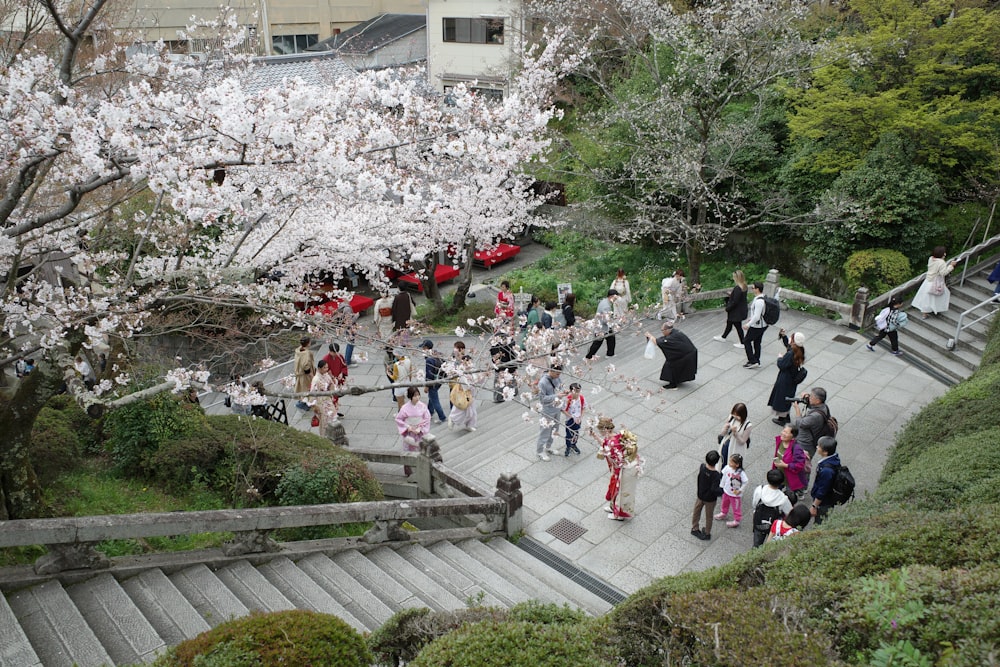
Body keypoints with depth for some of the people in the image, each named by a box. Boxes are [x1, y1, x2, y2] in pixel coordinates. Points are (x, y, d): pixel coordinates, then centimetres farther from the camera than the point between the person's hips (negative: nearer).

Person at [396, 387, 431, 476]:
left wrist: (420, 429, -13)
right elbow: (398, 419, -5)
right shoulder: (405, 408, -14)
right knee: (409, 452, 7)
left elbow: (427, 419, -4)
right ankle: (409, 472, 21)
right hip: (409, 433, -1)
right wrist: (408, 427, -13)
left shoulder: (423, 406, -10)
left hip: (420, 433, 1)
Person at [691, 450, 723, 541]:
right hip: (710, 499, -4)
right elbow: (714, 489, -34)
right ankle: (707, 533, 41)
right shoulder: (716, 475, -34)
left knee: (696, 512, 26)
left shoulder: (701, 467, -22)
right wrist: (722, 490, -16)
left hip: (700, 495, 4)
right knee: (709, 516, 21)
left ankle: (695, 529, 46)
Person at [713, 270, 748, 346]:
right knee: (729, 323, 25)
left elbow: (734, 302, -26)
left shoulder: (737, 288, -29)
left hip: (736, 312, -9)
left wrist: (727, 308, -13)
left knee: (738, 326, 7)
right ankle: (723, 337, 43)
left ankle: (742, 343, 21)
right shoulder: (744, 286, -1)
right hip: (741, 310, 9)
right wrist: (731, 294, 7)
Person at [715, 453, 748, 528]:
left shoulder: (741, 473, -30)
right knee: (725, 503, 29)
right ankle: (723, 513, 55)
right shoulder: (727, 468, -17)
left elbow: (745, 482, -19)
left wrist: (740, 490, -18)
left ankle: (736, 521, 32)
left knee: (736, 508, 13)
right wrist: (721, 486, 6)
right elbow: (724, 477, -2)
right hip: (726, 491, 6)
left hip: (735, 494, -6)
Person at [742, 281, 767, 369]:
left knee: (746, 341, 6)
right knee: (757, 342, 20)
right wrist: (751, 318, 23)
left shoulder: (759, 301, -28)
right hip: (764, 324, 9)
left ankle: (753, 361, 9)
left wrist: (748, 325, -20)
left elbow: (756, 317, -29)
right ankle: (757, 362, 30)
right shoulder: (764, 297, 3)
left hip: (757, 326, -9)